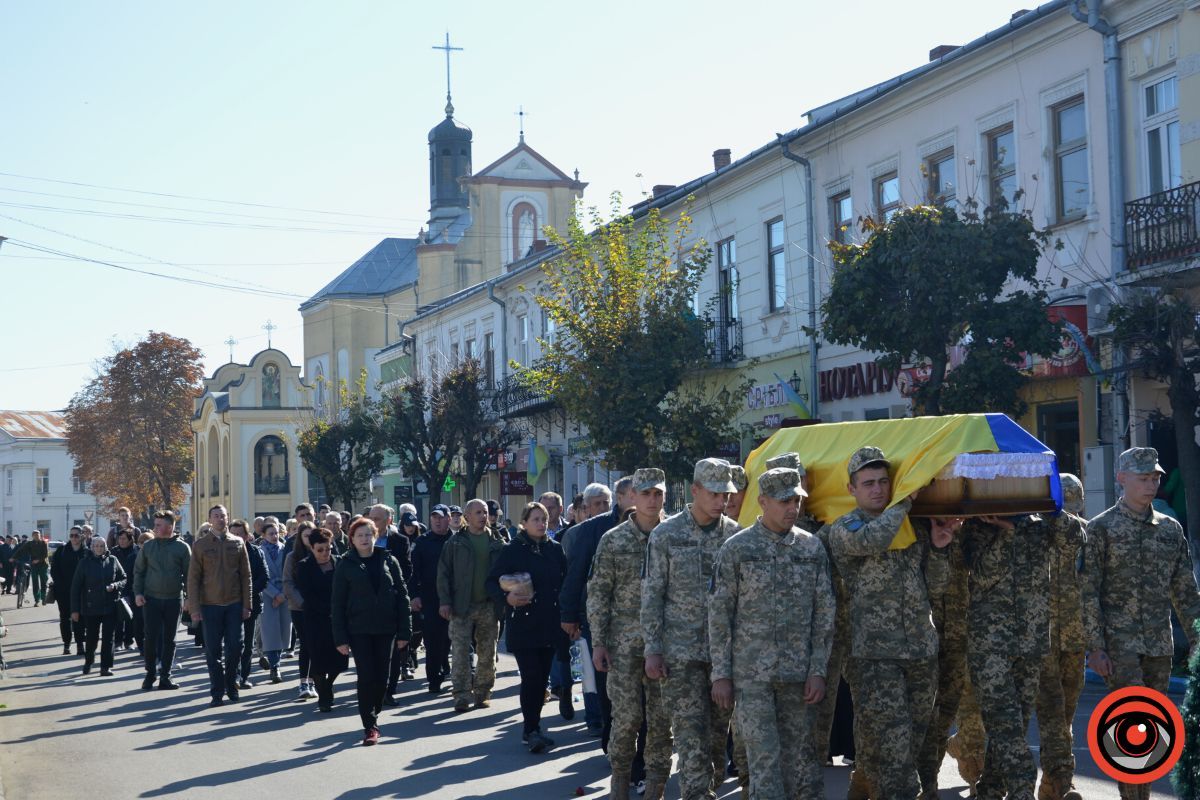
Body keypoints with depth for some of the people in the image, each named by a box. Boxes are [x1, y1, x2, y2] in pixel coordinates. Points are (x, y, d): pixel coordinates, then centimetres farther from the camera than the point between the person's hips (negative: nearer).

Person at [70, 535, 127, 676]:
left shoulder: (112, 561, 2)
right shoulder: (86, 563, -2)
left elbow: (123, 579, 10)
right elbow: (76, 587, -1)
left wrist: (115, 585, -13)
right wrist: (75, 609, -4)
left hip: (110, 606, 0)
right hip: (91, 607, 0)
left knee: (108, 638, -1)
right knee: (91, 637, 9)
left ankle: (106, 666, 7)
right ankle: (88, 662, 33)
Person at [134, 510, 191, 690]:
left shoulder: (182, 547, -1)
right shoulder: (148, 546, 4)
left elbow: (188, 574, 1)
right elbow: (138, 571, 8)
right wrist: (137, 593, -2)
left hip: (173, 600, -1)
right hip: (151, 599, 1)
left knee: (169, 639, 6)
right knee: (151, 637, -2)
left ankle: (165, 676, 13)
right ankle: (150, 674, 11)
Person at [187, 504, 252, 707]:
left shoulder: (237, 543, 6)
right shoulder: (201, 545, 3)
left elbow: (246, 576, 6)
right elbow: (193, 578, 1)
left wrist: (247, 605, 1)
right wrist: (194, 607, -6)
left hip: (234, 604, 1)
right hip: (210, 605, -1)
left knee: (235, 648, 2)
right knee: (213, 650, 1)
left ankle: (231, 686, 19)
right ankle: (217, 692, 9)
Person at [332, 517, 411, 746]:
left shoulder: (388, 561, 4)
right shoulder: (345, 565, 0)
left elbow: (402, 596, 4)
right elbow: (337, 604, 0)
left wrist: (404, 631, -2)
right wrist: (340, 638, -6)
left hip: (386, 629, 2)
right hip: (359, 630, -2)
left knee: (382, 677, 6)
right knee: (366, 677, -6)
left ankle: (374, 716, 25)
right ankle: (370, 726, -1)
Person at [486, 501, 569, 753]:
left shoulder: (555, 549, 9)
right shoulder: (512, 550, -3)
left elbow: (566, 581, 13)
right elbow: (492, 582, -4)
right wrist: (507, 598, -22)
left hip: (550, 625, 4)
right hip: (523, 625, -4)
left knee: (542, 676, 7)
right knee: (531, 677, -10)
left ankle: (531, 729, 17)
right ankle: (532, 730, -5)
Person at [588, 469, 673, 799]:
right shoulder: (613, 540, 1)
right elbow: (598, 594, 2)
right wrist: (598, 642, -4)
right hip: (624, 644, -1)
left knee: (662, 719, 3)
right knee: (626, 717, -2)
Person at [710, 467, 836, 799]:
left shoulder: (813, 547, 6)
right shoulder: (736, 548, -1)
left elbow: (824, 613, 7)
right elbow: (719, 615, -1)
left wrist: (818, 670, 0)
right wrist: (721, 674, -5)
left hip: (798, 673, 3)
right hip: (751, 674, -3)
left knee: (798, 758, 6)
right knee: (764, 760, -7)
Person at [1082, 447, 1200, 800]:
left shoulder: (1170, 529, 11)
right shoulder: (1101, 528, -3)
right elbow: (1088, 593, -6)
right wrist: (1095, 647, -11)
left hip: (1160, 645, 5)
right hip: (1119, 644, -5)